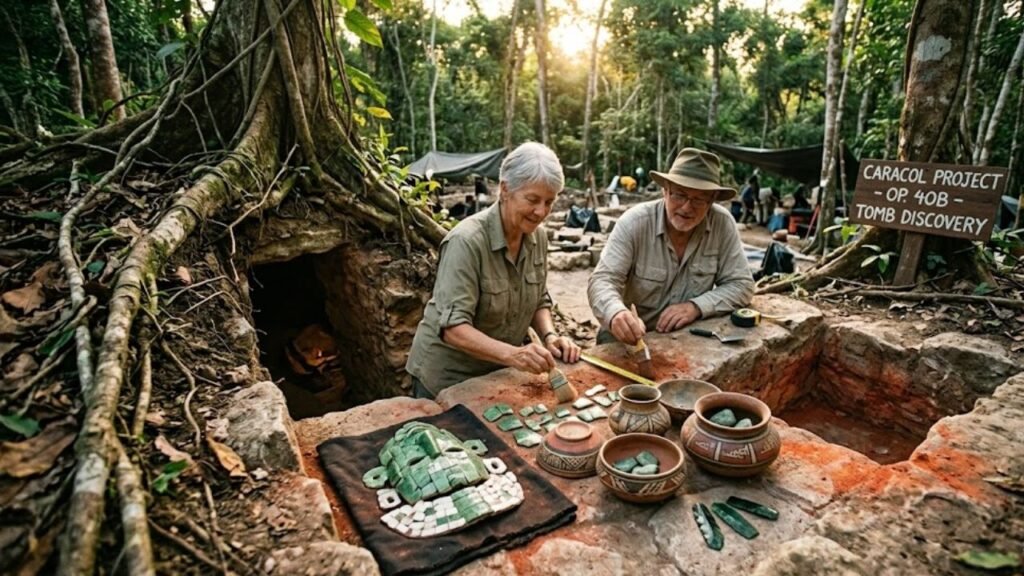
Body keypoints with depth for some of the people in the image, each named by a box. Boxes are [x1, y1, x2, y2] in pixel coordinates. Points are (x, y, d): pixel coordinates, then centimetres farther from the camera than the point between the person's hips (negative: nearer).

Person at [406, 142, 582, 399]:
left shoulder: (537, 236, -6)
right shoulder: (467, 241, -26)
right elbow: (453, 327, -31)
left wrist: (550, 336, -12)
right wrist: (511, 354, -43)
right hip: (447, 377, -6)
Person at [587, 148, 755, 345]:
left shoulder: (722, 224, -12)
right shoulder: (634, 222, -18)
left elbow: (741, 285, -6)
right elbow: (602, 280, -23)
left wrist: (696, 306, -23)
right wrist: (616, 313, -45)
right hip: (633, 336, -3)